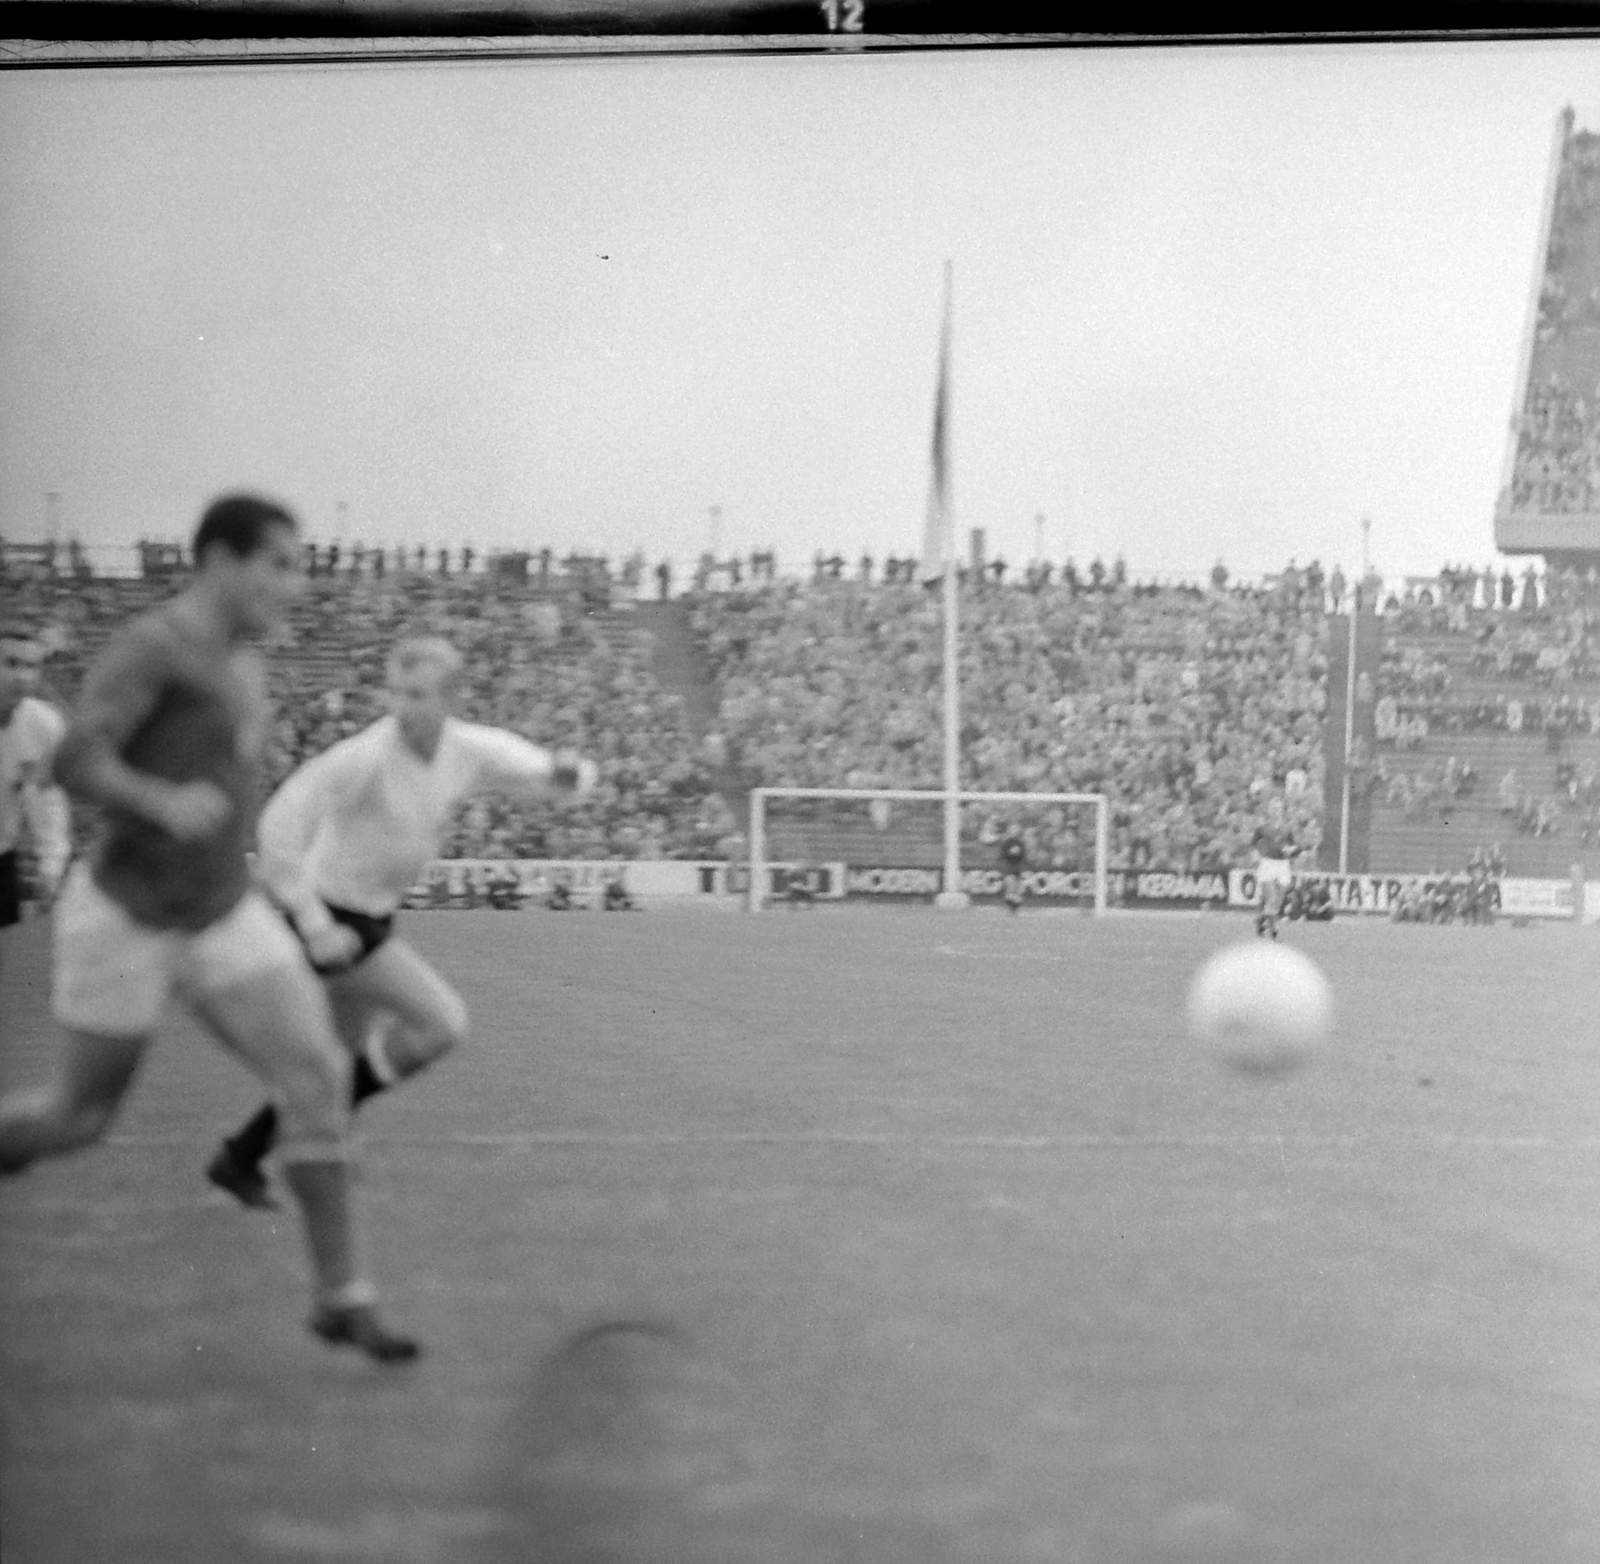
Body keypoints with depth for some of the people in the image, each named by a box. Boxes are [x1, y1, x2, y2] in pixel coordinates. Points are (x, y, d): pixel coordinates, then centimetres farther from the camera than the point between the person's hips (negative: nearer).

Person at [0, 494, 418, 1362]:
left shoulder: (239, 661, 8)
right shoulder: (148, 645, -19)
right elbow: (73, 762, -30)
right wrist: (165, 803, -45)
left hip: (222, 916, 7)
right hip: (124, 919, -7)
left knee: (320, 1075, -9)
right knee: (81, 1117, 6)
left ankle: (342, 1296, -4)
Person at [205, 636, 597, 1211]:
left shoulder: (469, 749, -5)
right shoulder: (366, 755, -26)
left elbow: (565, 780, 0)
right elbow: (280, 823, -28)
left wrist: (567, 771, -26)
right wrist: (316, 927, -29)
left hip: (369, 918, 8)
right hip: (334, 920, -8)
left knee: (369, 1056, 18)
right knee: (443, 1023, -13)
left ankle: (241, 1157, 28)